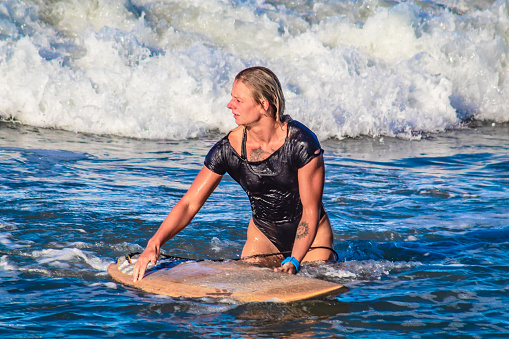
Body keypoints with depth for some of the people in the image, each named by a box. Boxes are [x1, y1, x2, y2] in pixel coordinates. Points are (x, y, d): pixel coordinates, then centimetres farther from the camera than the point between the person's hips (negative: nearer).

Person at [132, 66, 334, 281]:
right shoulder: (228, 149, -16)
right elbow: (190, 203, -14)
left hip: (311, 233, -2)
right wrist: (154, 244, -28)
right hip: (263, 233, 3)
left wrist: (293, 262, -30)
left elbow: (311, 210, -20)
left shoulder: (301, 142, -24)